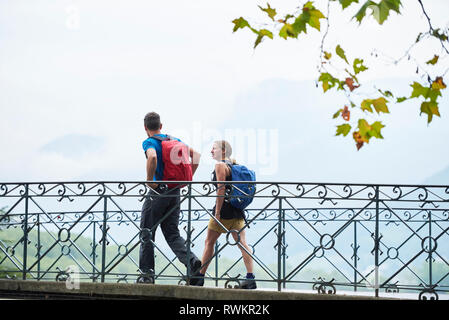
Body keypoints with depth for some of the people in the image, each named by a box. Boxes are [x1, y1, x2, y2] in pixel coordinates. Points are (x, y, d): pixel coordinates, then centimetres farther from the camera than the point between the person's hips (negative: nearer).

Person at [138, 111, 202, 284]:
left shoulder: (149, 142, -7)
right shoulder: (174, 140, 13)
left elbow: (152, 157, -29)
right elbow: (196, 155, 11)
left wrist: (150, 181, -19)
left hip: (158, 192, -6)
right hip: (175, 192, 6)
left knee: (147, 233, 5)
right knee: (172, 232, 11)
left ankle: (147, 273, 4)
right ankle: (190, 259, -12)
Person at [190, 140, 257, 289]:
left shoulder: (220, 165, -8)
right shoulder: (234, 165, 17)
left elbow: (221, 189, -16)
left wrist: (217, 212, -18)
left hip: (225, 208, -7)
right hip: (238, 210, 7)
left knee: (209, 242, 5)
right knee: (242, 243, -2)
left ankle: (200, 276, 10)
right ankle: (250, 277, -14)